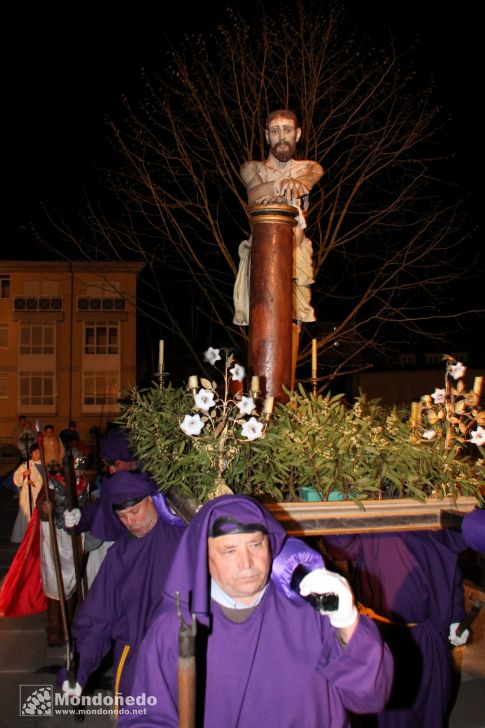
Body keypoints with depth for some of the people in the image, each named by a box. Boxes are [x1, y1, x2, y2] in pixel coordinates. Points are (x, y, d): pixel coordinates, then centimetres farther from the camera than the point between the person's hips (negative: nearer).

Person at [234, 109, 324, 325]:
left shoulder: (309, 168, 19)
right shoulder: (252, 168, 17)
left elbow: (312, 178, -7)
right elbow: (255, 194, -6)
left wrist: (296, 184, -32)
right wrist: (282, 184, -26)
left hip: (295, 252, 1)